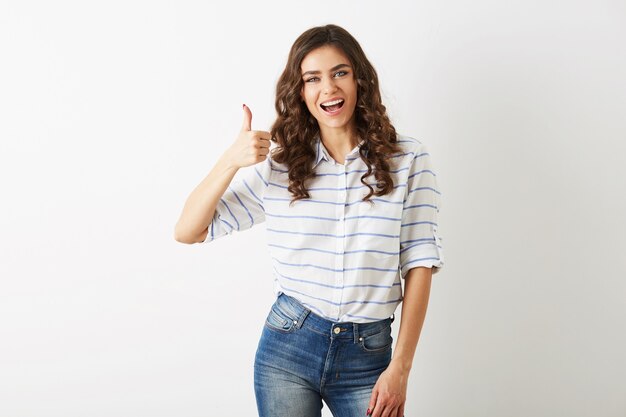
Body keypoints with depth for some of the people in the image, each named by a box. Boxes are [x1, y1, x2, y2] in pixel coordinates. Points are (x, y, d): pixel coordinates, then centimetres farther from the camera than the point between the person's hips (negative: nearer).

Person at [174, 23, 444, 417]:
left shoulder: (409, 159, -4)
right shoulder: (278, 164, 0)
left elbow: (419, 263, -4)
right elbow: (188, 232, -1)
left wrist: (400, 368, -7)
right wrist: (231, 161, -16)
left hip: (368, 355, -1)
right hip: (287, 346, 1)